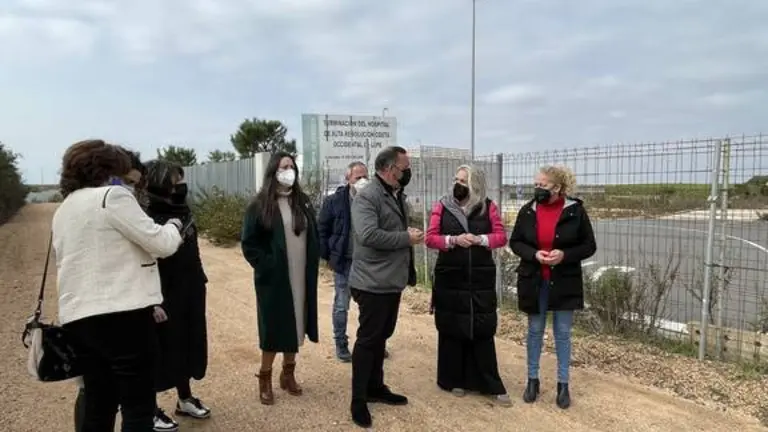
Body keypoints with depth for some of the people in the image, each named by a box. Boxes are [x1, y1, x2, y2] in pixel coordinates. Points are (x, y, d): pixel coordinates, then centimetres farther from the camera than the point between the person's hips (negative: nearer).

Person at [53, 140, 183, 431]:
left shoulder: (62, 211, 19)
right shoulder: (112, 196, -8)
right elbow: (161, 244, -11)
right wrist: (174, 227, 11)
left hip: (79, 316, 9)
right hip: (122, 314, -8)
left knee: (98, 408, 14)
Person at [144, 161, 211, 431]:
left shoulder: (183, 213, 6)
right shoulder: (150, 220, -18)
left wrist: (199, 284, 16)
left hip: (190, 295, 8)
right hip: (164, 298, -8)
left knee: (187, 345, 18)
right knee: (162, 351, 6)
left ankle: (185, 399, 35)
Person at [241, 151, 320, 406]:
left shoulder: (303, 202, 8)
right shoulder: (259, 206, -6)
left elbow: (314, 237, 13)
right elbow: (249, 244, -6)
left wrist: (312, 265, 3)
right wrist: (266, 267, -13)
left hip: (302, 278, 5)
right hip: (274, 279, -4)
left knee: (296, 325, 12)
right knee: (274, 327, 3)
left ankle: (288, 373, 29)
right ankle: (265, 378, 20)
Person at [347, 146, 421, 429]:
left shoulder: (397, 195, 13)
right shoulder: (367, 197, -17)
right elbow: (368, 235, -30)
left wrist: (410, 236, 7)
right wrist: (406, 238, -22)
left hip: (393, 281, 9)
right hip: (373, 283, -9)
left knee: (382, 337, 18)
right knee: (368, 339, 0)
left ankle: (375, 387, 33)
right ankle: (358, 400, 13)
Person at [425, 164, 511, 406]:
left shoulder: (488, 207, 4)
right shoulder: (441, 207, 3)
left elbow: (501, 236, 0)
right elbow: (430, 238, -2)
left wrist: (478, 239, -16)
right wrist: (453, 240, -18)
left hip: (481, 281, 0)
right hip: (450, 280, 0)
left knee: (483, 332, 4)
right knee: (451, 330, 6)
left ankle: (491, 385, 13)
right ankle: (454, 380, 20)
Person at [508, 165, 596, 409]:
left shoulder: (575, 211, -7)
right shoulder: (527, 211, -1)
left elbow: (589, 246, -3)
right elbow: (515, 242, 4)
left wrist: (565, 255, -20)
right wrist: (533, 254, -15)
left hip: (565, 282, -1)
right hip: (533, 281, 2)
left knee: (563, 333, 8)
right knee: (535, 331, 12)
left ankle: (563, 385, 21)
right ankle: (532, 380, 25)